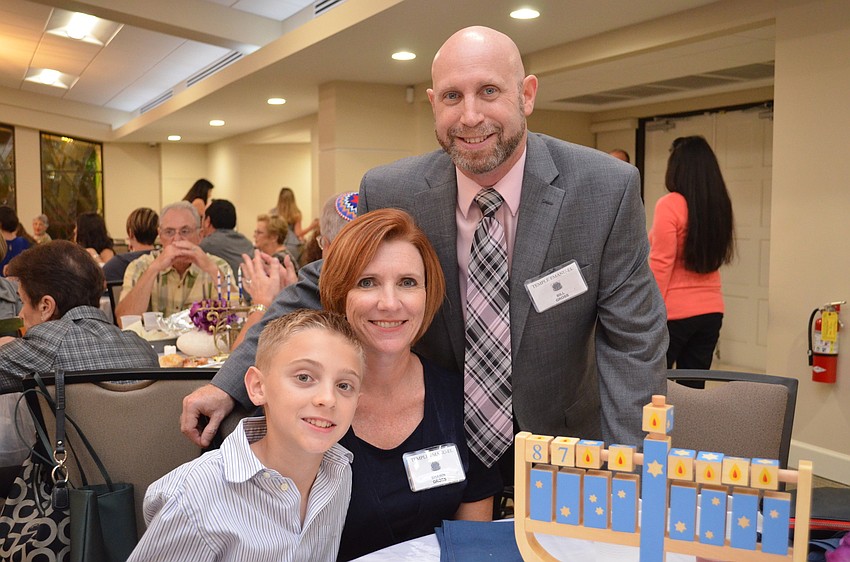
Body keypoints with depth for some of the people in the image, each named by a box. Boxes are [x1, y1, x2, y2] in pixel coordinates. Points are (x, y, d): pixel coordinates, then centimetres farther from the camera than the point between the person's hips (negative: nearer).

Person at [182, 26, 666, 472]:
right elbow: (317, 293, -3)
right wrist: (231, 384, -10)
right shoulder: (388, 193, -14)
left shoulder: (608, 189, -18)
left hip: (559, 446, 0)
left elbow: (631, 339, -15)